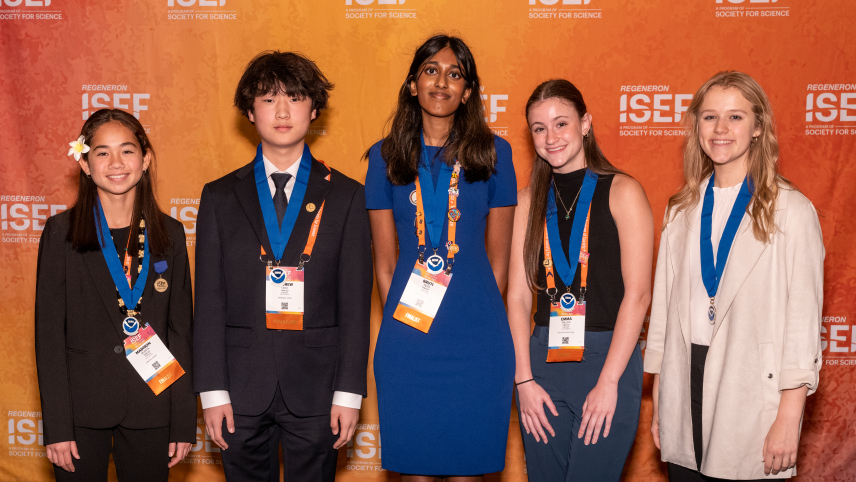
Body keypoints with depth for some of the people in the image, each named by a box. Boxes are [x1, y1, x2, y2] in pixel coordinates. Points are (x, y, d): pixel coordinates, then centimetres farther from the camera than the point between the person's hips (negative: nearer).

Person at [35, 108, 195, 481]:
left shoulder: (169, 234, 4)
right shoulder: (62, 233, -2)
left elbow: (181, 329, 4)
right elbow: (49, 332, -3)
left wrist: (184, 422, 2)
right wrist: (56, 426, -8)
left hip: (151, 407, 2)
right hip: (82, 407, -1)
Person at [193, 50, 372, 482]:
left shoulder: (345, 196, 4)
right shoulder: (220, 197, 6)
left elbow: (355, 301, 0)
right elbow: (209, 301, 3)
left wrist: (349, 392, -4)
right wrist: (212, 390, -3)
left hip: (315, 387, -1)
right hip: (241, 387, 1)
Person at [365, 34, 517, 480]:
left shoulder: (492, 153, 3)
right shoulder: (386, 156, 5)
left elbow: (497, 258, 5)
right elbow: (384, 261, 7)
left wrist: (479, 323, 2)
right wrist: (398, 320, 2)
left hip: (477, 343, 0)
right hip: (406, 341, 1)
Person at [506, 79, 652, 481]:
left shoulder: (622, 192, -2)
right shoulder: (530, 200, 9)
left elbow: (638, 293, -8)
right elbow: (518, 295, 5)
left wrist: (608, 381, -12)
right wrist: (524, 379, -3)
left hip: (608, 356, -3)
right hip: (543, 358, 4)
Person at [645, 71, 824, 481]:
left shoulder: (792, 211, -5)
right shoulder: (681, 210, 10)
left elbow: (803, 321, -8)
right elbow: (663, 304, 11)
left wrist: (789, 420, -11)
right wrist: (657, 402, 10)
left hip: (752, 391, -4)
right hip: (685, 383, 4)